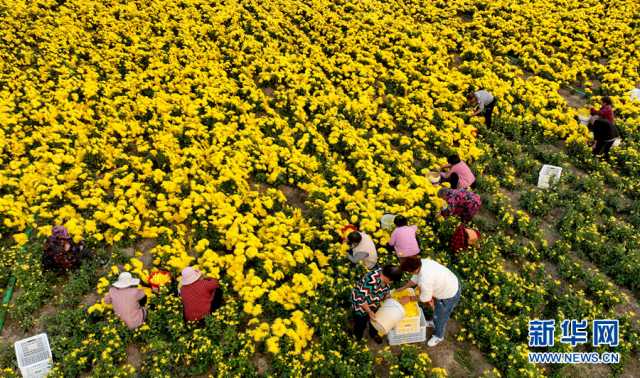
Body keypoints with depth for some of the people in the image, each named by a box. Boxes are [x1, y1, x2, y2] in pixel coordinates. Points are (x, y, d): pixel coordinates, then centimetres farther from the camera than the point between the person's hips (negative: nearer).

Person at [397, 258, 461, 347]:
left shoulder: (425, 280, -40)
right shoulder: (422, 262, -16)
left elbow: (424, 298, -20)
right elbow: (415, 278, 3)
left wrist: (409, 298, -7)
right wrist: (402, 288, 3)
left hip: (449, 295, -8)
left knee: (440, 316, 18)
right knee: (437, 307, 33)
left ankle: (438, 336, 45)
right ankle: (435, 323, 62)